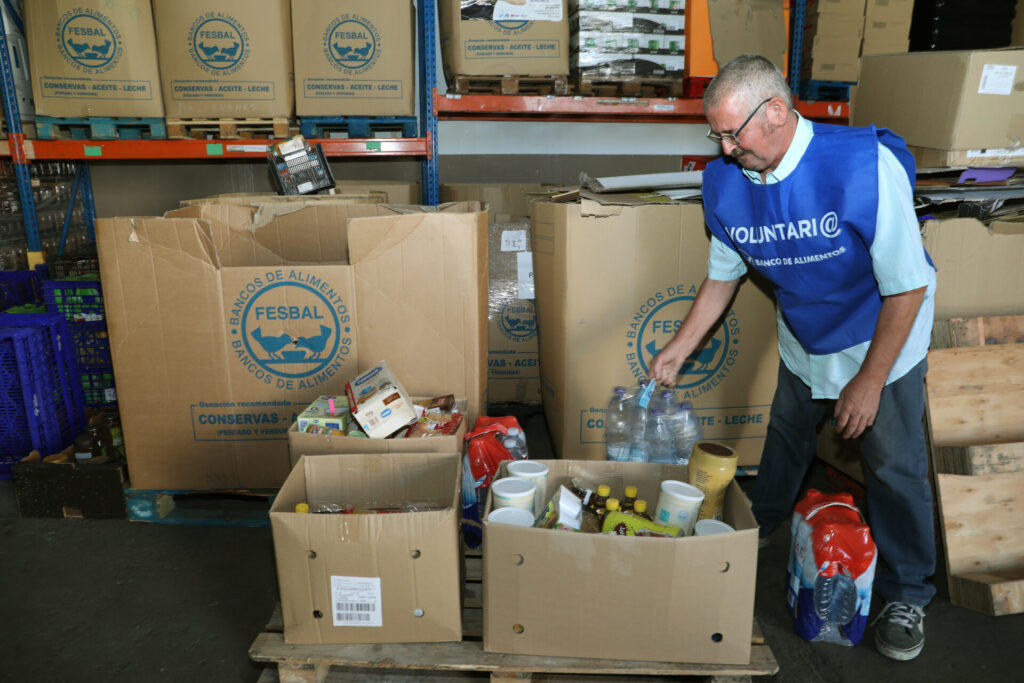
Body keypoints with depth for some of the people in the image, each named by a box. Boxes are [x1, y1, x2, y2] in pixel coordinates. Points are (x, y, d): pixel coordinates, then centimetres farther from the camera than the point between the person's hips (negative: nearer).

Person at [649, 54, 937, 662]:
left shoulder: (865, 166, -33)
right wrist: (678, 351, -1)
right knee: (785, 438, 20)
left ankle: (908, 595, 26)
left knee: (895, 468, 4)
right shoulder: (725, 182, -16)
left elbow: (907, 287, -26)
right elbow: (723, 277, -1)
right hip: (803, 340, 4)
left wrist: (868, 382, -21)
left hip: (882, 338, -4)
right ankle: (758, 528, 47)